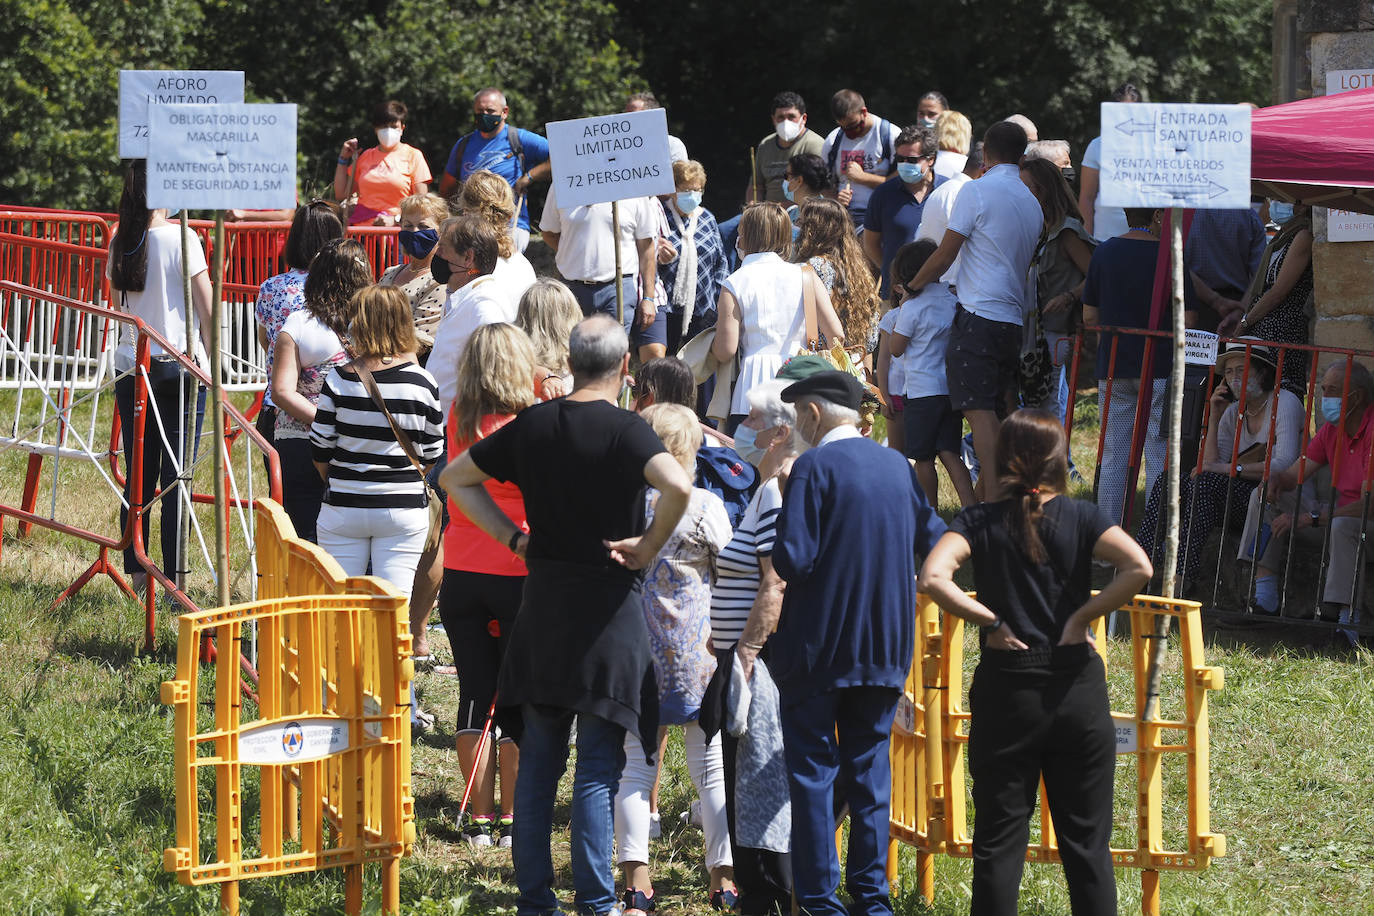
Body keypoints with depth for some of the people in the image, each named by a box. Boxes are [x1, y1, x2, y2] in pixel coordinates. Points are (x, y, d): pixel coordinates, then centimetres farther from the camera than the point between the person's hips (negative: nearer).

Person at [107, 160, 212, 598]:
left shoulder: (120, 242, 5)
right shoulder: (181, 238, -9)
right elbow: (206, 307, -9)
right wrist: (210, 360, 1)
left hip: (130, 367, 5)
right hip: (179, 366, -5)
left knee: (138, 477, 8)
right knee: (176, 479, -2)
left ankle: (137, 577, 8)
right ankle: (174, 579, -4)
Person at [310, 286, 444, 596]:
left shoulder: (339, 380, -9)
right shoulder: (422, 383, -7)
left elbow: (320, 451, -2)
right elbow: (432, 455, 2)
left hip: (343, 509, 0)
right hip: (404, 508, 0)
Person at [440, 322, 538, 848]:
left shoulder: (458, 420, 2)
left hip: (461, 577, 4)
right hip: (518, 575, -4)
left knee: (475, 694, 9)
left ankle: (479, 820, 11)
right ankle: (511, 820, 7)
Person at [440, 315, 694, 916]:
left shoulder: (532, 425, 4)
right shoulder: (625, 430, -12)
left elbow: (456, 478, 13)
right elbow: (678, 486, -30)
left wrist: (512, 536, 9)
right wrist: (649, 547, -14)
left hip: (542, 601, 4)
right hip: (606, 605, -4)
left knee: (537, 761, 12)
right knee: (598, 769, 0)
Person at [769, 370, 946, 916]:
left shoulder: (814, 467, -13)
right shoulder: (897, 466, 5)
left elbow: (791, 560, -19)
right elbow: (933, 542, 12)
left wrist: (786, 499, -3)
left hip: (818, 646, -5)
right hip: (886, 647, 5)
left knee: (813, 770, 3)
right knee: (869, 768, 12)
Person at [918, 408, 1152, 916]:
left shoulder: (980, 521, -3)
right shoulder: (1080, 517, -2)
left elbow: (933, 578, -20)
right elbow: (1138, 566, -18)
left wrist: (989, 620, -9)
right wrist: (1082, 617, -9)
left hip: (1006, 690, 0)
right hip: (1077, 688, 0)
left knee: (999, 841, 6)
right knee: (1087, 842, 7)